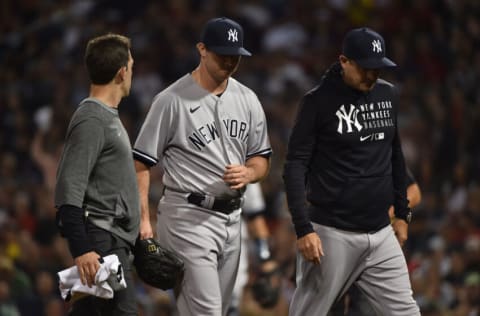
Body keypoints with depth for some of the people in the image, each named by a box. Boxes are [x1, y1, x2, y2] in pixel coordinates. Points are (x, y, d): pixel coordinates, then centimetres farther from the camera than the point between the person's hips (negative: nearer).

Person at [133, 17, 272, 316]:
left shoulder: (247, 100, 9)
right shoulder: (172, 100, -9)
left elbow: (262, 158, 17)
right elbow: (142, 163, -8)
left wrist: (248, 173, -7)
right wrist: (143, 220, -16)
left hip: (232, 218, 7)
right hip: (189, 217, -7)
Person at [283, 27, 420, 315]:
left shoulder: (388, 95, 9)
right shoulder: (319, 101, -8)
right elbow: (295, 167, -11)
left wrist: (402, 213, 21)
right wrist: (304, 229, -19)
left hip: (381, 234, 5)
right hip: (333, 235, -5)